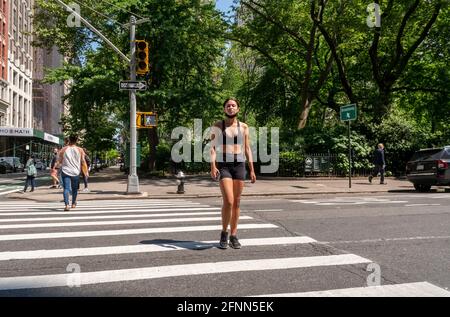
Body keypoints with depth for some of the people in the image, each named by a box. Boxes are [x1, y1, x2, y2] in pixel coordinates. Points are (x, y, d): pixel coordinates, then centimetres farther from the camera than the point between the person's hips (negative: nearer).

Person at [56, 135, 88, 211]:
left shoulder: (63, 149, 0)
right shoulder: (80, 150, 0)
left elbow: (59, 161, 5)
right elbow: (83, 162, -1)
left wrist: (58, 165, 25)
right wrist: (86, 171, 6)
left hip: (65, 172, -1)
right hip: (76, 172, 1)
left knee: (66, 188, -6)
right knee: (74, 189, 18)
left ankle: (67, 205, -23)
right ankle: (73, 203, 35)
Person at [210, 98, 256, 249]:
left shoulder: (244, 127, 10)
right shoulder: (217, 126, 4)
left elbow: (247, 149, 10)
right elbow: (213, 147, -2)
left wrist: (252, 170, 5)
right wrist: (213, 166, -17)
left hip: (239, 166, 3)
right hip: (223, 166, -3)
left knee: (236, 202, 5)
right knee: (228, 201, -15)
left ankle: (233, 236, 16)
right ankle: (224, 233, 6)